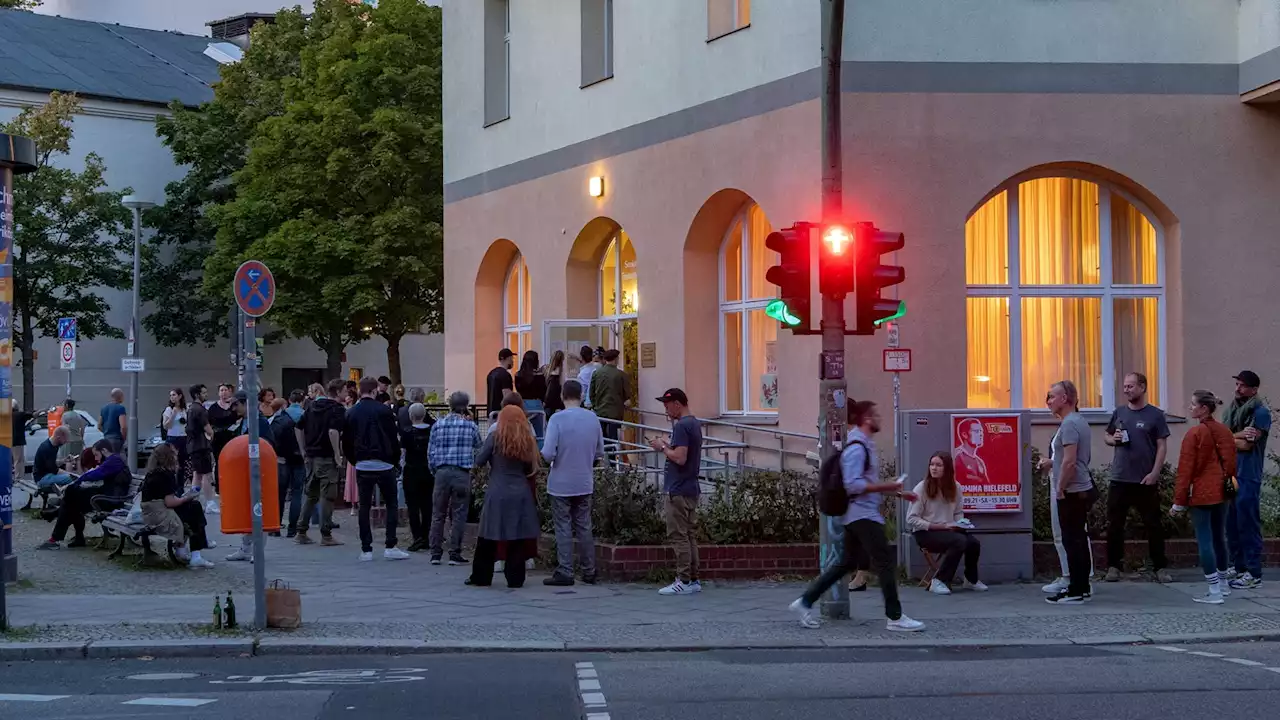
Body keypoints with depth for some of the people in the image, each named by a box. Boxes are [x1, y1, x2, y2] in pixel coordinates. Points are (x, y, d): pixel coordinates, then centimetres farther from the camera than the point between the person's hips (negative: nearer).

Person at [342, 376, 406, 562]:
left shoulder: (351, 413, 5)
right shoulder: (384, 411, -5)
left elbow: (346, 443, 7)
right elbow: (394, 438, -5)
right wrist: (395, 459, 7)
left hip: (362, 466, 3)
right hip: (384, 464, -3)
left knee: (364, 506, 9)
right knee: (392, 504, 7)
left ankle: (366, 549, 5)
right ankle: (390, 547, 0)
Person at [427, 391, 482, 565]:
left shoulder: (438, 425, 3)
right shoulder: (470, 426, -1)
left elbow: (430, 452, 5)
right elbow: (479, 449, 10)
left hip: (442, 472, 2)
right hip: (462, 474, -2)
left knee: (438, 514, 8)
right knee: (459, 515, 3)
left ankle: (435, 553, 8)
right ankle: (455, 554, 2)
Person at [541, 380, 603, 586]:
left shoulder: (558, 419, -14)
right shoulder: (592, 418, 1)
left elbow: (548, 454, -19)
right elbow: (600, 453, 7)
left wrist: (546, 456, 4)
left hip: (561, 484, -4)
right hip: (585, 483, 4)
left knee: (563, 528, 2)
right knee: (584, 528, 13)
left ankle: (565, 573, 2)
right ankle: (589, 572, 16)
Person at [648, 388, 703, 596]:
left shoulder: (681, 426, -16)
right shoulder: (695, 424, 15)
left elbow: (680, 458, -23)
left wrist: (662, 448, -10)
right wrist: (668, 445, 14)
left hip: (678, 490, -10)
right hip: (691, 488, 10)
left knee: (678, 536, -6)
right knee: (690, 535, 11)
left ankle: (684, 581, -6)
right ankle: (693, 580, 13)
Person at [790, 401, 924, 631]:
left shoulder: (864, 444, 16)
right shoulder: (857, 447, -16)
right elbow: (853, 485, -23)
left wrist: (897, 493, 19)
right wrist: (886, 487, -20)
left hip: (860, 514, 10)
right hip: (862, 514, -10)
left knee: (847, 563, 13)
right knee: (886, 562, -6)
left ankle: (805, 602, 13)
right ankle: (895, 618, -2)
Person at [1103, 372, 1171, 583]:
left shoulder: (1155, 415, -1)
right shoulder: (1119, 413, 9)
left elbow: (1162, 446, -4)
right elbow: (1106, 437, 19)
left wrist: (1154, 473, -13)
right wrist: (1112, 439, -4)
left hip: (1146, 480, -3)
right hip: (1120, 478, 3)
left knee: (1153, 525, 2)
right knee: (1114, 524, 3)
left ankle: (1160, 567, 8)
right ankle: (1113, 566, 10)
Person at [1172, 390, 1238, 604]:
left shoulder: (1195, 434, -13)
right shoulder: (1224, 431, 6)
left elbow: (1185, 470, -12)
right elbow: (1231, 463, 12)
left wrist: (1179, 502, -8)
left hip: (1201, 494, -7)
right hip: (1221, 492, 7)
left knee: (1204, 541, -3)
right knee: (1219, 537, 19)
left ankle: (1214, 591, -6)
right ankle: (1223, 584, 30)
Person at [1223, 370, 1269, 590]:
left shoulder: (1261, 413, -7)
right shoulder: (1232, 409, 14)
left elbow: (1246, 445, -15)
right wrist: (1238, 436, -10)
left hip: (1248, 476, -7)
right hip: (1229, 473, 7)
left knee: (1248, 524, -7)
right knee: (1231, 522, 12)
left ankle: (1253, 573, -4)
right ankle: (1237, 566, 22)